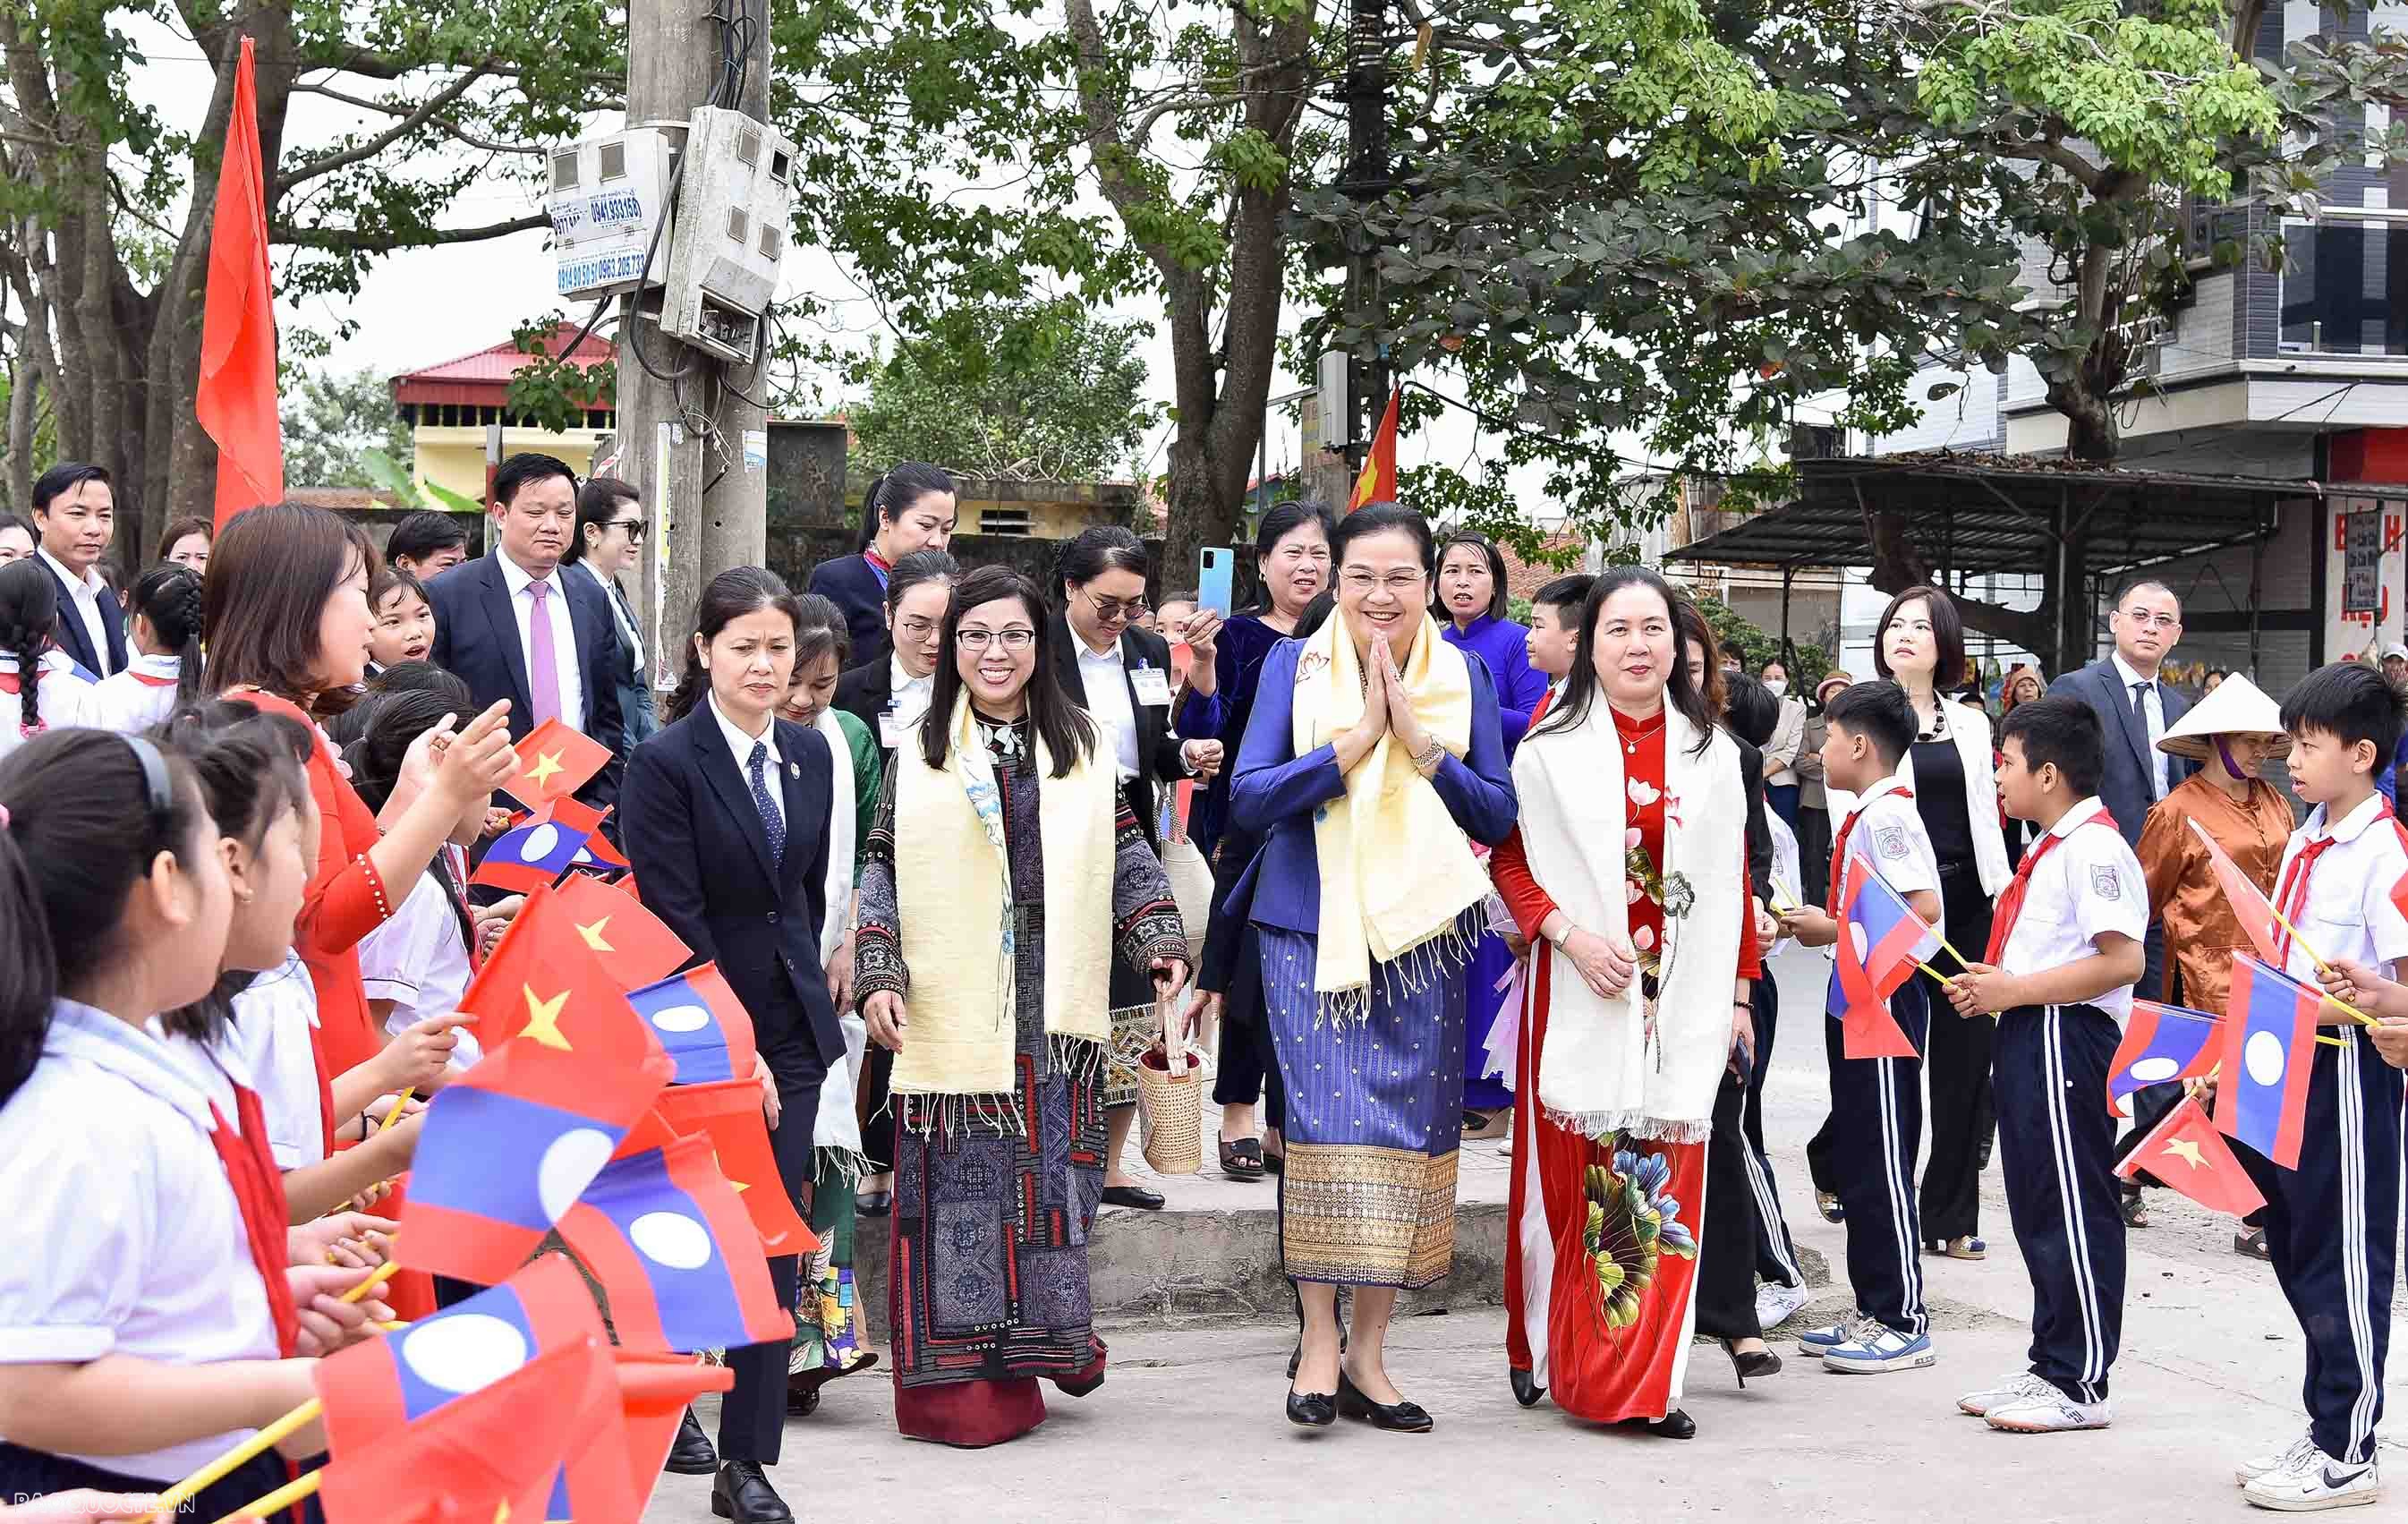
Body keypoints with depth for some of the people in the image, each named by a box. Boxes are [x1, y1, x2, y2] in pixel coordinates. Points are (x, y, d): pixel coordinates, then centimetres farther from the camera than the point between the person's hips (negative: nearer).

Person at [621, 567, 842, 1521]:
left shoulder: (810, 755, 8)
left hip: (789, 1028, 5)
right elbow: (675, 924, -14)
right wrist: (733, 1049, -14)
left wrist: (804, 998, 10)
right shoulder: (665, 763, -11)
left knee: (775, 1245, 4)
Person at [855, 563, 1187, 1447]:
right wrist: (879, 976, -5)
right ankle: (958, 1376, 4)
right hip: (951, 1010, -1)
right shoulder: (919, 755, 6)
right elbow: (883, 872, 5)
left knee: (1049, 1171, 2)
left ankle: (1033, 1350, 14)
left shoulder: (1082, 747, 11)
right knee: (960, 1180, -2)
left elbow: (1125, 857, 12)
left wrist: (1160, 942, 0)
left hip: (1053, 1012, 2)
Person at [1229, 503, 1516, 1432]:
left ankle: (1368, 1356, 12)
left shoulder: (1464, 677, 6)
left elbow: (1497, 815, 1)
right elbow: (1248, 799, -7)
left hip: (1418, 934, 2)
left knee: (1409, 1126, 2)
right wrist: (1358, 741, -17)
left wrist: (1420, 740, -14)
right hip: (1311, 930, -2)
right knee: (1326, 1119, -13)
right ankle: (1320, 1340, -1)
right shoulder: (1294, 667, 2)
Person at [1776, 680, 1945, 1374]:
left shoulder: (1888, 814, -15)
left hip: (1886, 997, -10)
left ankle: (1904, 1323, 0)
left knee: (1881, 1162, -6)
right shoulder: (1865, 815, 15)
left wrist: (1835, 930, -17)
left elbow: (1923, 910, -24)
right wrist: (1818, 921, 6)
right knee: (1851, 1159, 13)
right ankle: (1875, 1310, 21)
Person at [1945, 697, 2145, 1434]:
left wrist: (2015, 989, -21)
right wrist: (1991, 988, 9)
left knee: (2074, 1213, -5)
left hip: (2068, 1038, -11)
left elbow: (2123, 960, -23)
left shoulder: (2092, 847, -15)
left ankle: (2079, 1386, 1)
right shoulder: (2050, 848, 18)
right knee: (2039, 1209, 16)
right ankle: (2051, 1366, 25)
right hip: (2030, 1038, 11)